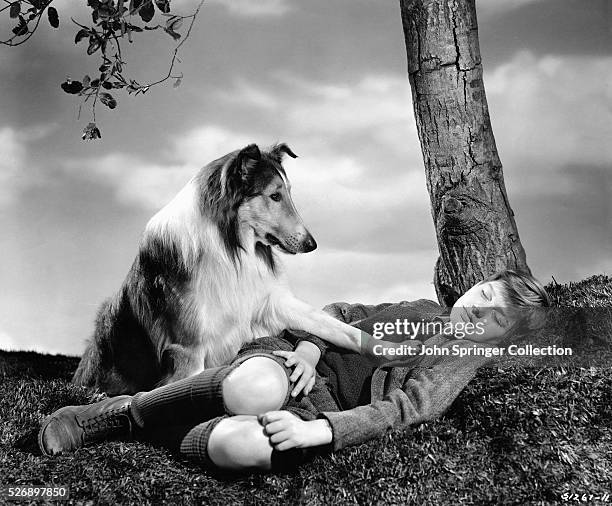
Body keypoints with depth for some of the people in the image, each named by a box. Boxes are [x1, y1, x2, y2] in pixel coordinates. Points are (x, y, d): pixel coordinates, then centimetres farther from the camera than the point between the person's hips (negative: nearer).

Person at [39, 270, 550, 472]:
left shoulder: (465, 360, 7)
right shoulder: (425, 309, 22)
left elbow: (406, 406, -10)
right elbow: (342, 312, 20)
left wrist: (317, 432, -24)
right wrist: (309, 347, -4)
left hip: (327, 406, -3)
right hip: (296, 354, 3)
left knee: (241, 445, -37)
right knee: (255, 391, -37)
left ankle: (133, 430, -10)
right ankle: (123, 410, -17)